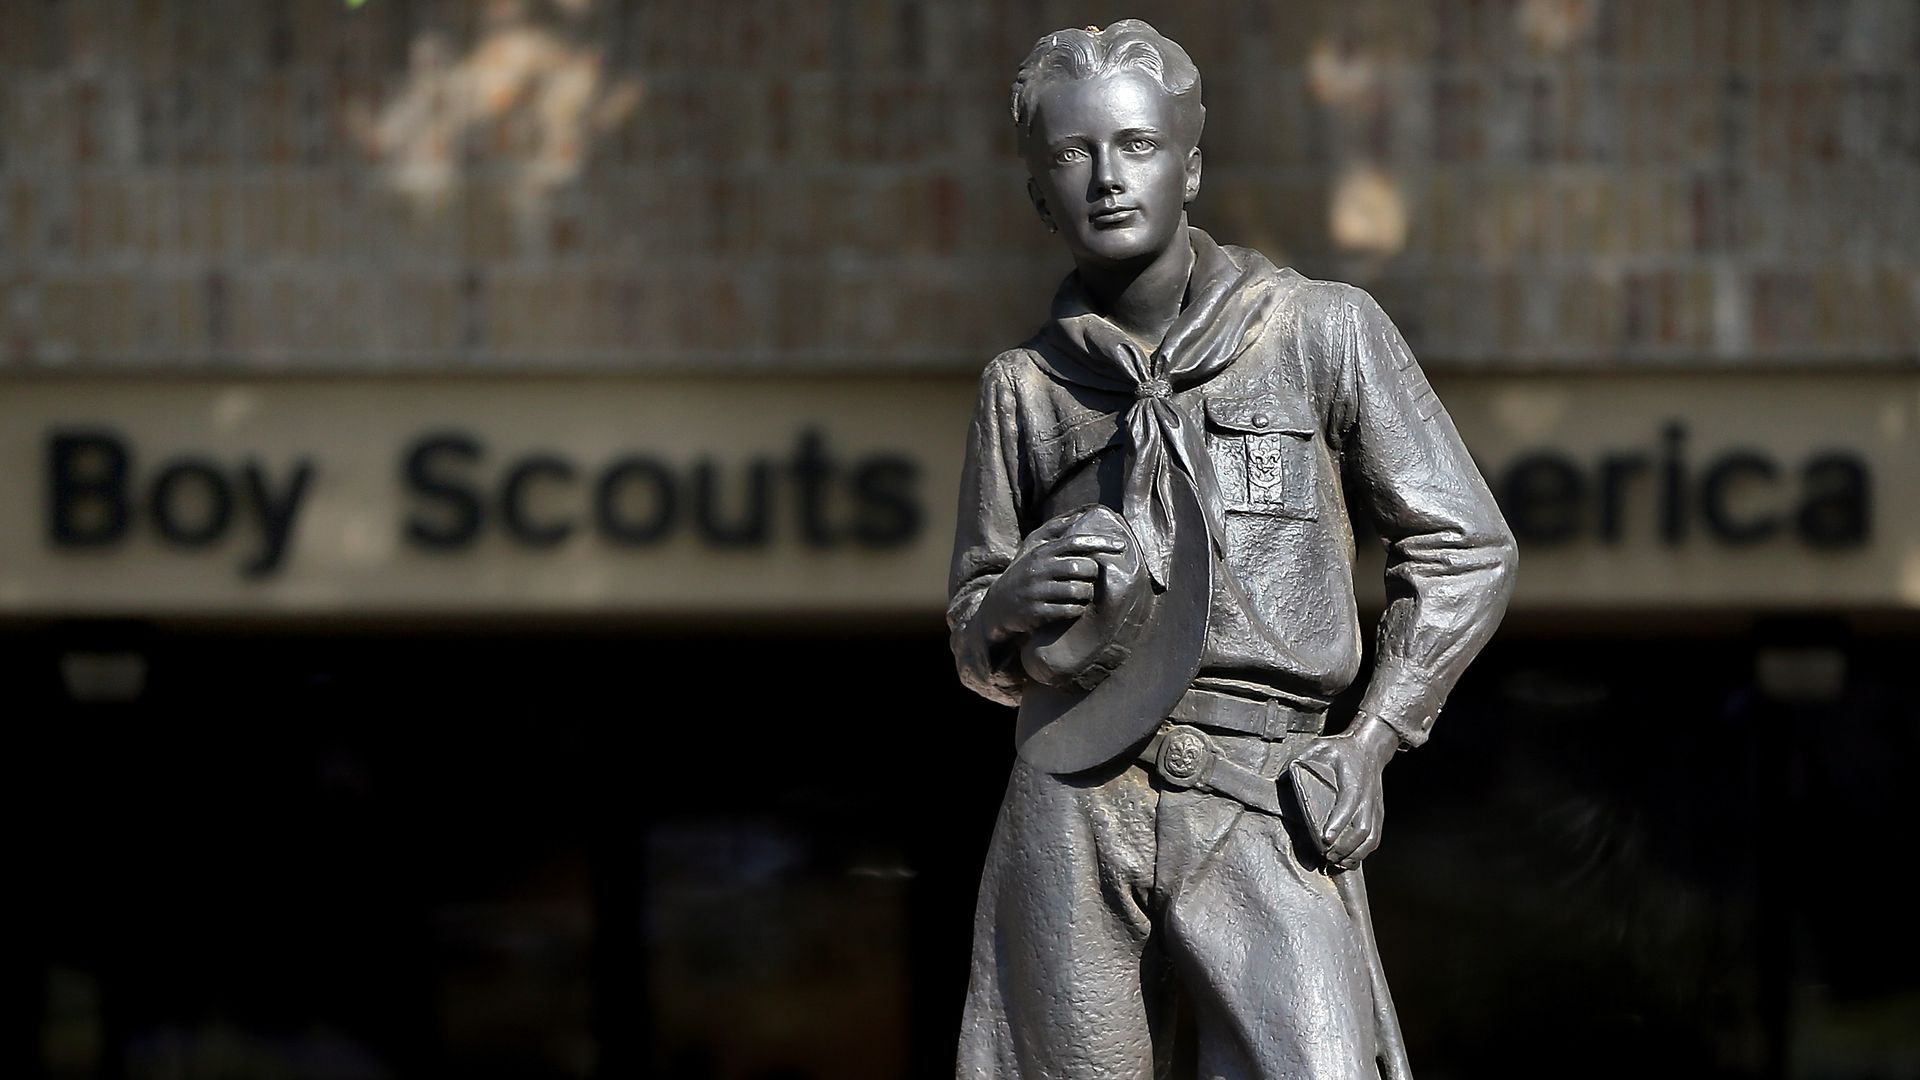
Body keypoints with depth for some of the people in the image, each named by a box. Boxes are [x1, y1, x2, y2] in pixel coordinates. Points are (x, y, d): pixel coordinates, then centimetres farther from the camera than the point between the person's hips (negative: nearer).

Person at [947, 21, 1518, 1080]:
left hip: (1262, 804, -2)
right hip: (1071, 814, 2)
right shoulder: (1025, 386, 14)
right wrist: (1011, 603, -3)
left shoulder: (1323, 329, 7)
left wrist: (1372, 737, -2)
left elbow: (1463, 549, 10)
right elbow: (979, 652, 21)